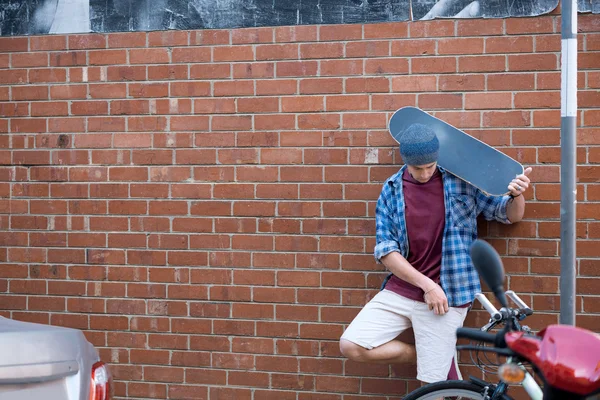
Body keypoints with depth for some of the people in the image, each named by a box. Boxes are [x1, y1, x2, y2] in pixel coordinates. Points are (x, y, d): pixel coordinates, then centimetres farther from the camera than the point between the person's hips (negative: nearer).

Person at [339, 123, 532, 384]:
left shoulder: (461, 182, -2)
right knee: (351, 347, -9)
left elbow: (511, 215, 5)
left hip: (444, 295, -3)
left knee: (432, 386, -3)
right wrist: (426, 284, -14)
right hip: (400, 289, 3)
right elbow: (385, 249, -2)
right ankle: (434, 357, 7)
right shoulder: (392, 189, 3)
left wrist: (517, 195, -19)